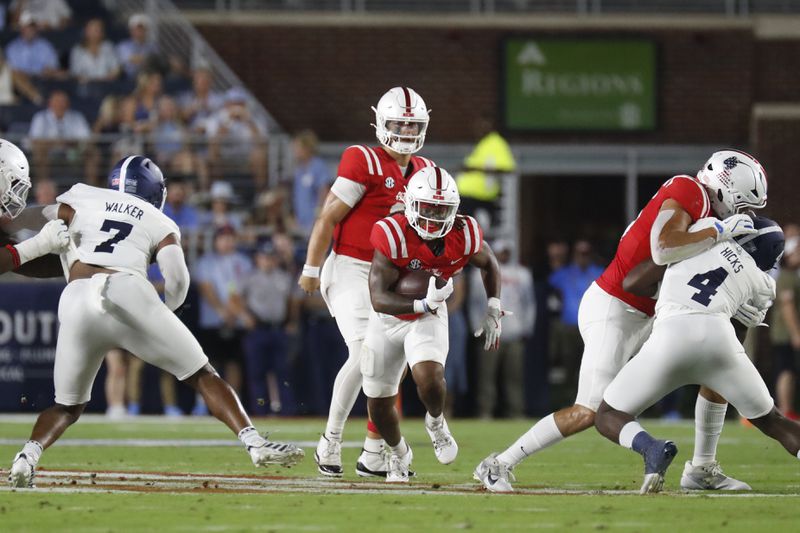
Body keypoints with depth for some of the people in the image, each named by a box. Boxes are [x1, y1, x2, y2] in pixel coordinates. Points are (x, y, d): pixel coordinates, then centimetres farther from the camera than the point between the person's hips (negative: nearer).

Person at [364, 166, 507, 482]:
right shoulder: (393, 237, -30)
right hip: (388, 318, 0)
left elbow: (489, 264, 6)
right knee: (379, 401, 9)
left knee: (428, 377, -29)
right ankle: (398, 453, 41)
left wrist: (493, 311, -3)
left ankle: (436, 422, 6)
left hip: (428, 319, 0)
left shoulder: (464, 236, -19)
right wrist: (424, 303, -46)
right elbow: (378, 299, -32)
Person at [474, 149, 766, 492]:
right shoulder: (688, 192, -16)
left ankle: (702, 469, 18)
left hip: (644, 318, 10)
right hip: (612, 312, -10)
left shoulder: (706, 210, 12)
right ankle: (497, 466, 1)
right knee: (589, 413, -11)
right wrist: (721, 230, -26)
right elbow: (663, 250, -33)